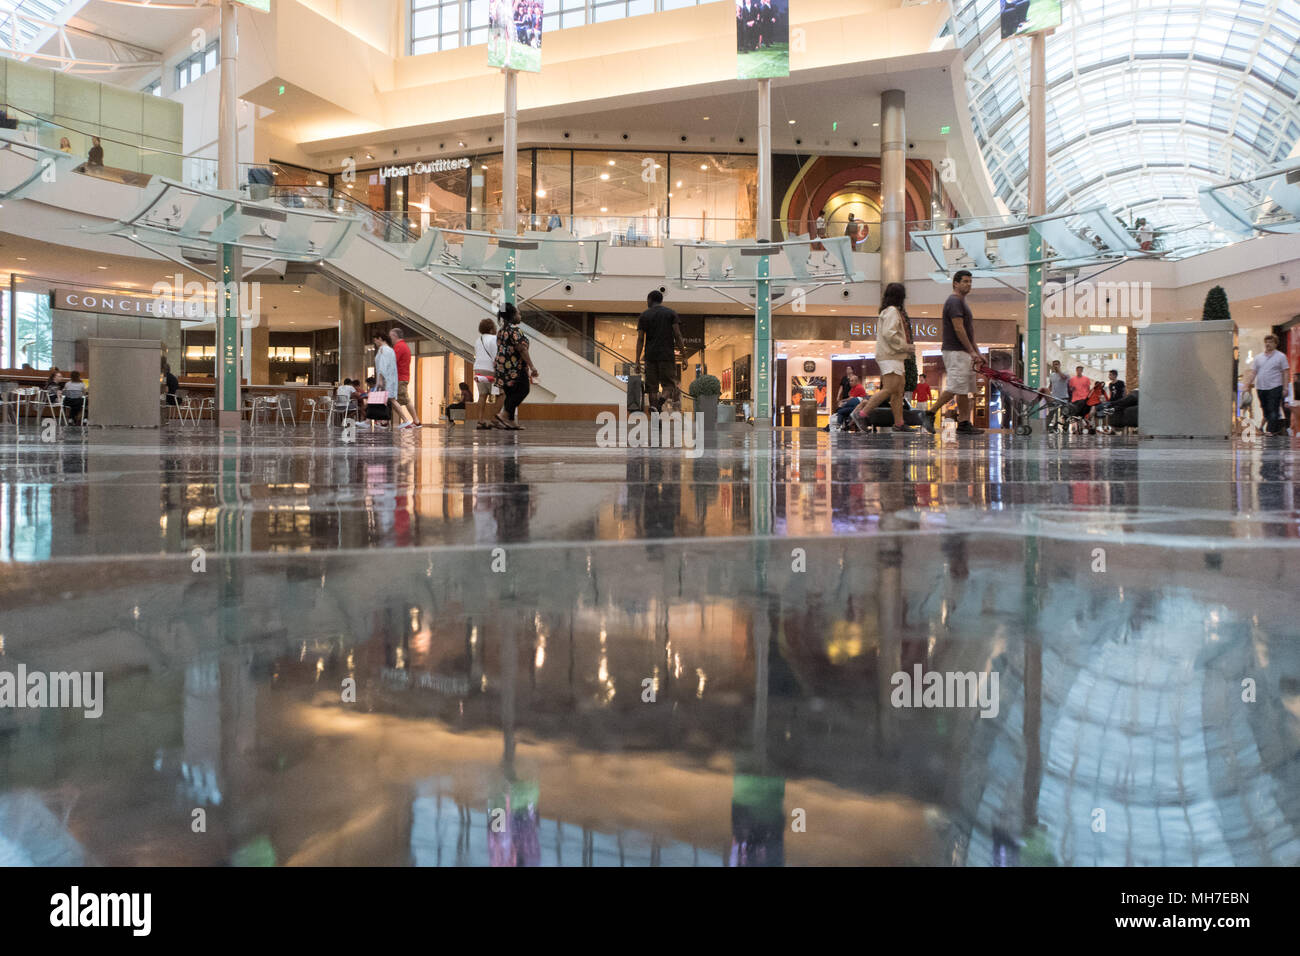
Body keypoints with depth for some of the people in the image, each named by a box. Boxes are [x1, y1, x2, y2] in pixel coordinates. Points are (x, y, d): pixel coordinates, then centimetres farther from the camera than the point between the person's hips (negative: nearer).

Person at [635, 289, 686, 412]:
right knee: (669, 384, 5)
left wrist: (637, 361, 1)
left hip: (650, 356, 1)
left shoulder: (644, 315, 7)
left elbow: (640, 339, 2)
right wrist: (684, 355, 0)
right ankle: (663, 400, -27)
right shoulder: (671, 313, 5)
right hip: (667, 355, -1)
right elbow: (677, 335, -4)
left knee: (652, 386, 6)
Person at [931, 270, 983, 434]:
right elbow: (958, 329, -18)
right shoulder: (954, 302, -12)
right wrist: (972, 351, -17)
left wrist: (977, 352, 19)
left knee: (964, 389, 7)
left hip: (964, 353, 10)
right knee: (954, 387, -12)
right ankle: (931, 414, -3)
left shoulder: (961, 302, 20)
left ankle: (965, 423, 7)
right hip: (955, 352, -10)